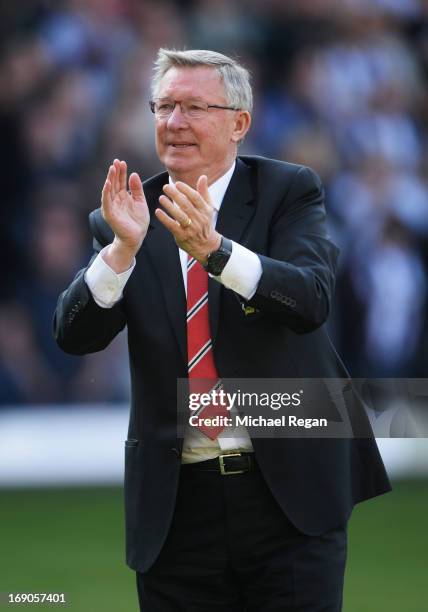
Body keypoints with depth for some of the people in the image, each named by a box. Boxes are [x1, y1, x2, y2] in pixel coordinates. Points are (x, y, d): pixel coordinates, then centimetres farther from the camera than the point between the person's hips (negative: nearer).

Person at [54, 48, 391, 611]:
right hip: (177, 499, 2)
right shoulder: (130, 216, 6)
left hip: (290, 487, -2)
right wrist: (124, 248, -22)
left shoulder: (289, 192, 0)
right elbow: (74, 335, -5)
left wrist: (214, 248, -32)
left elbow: (311, 300, -17)